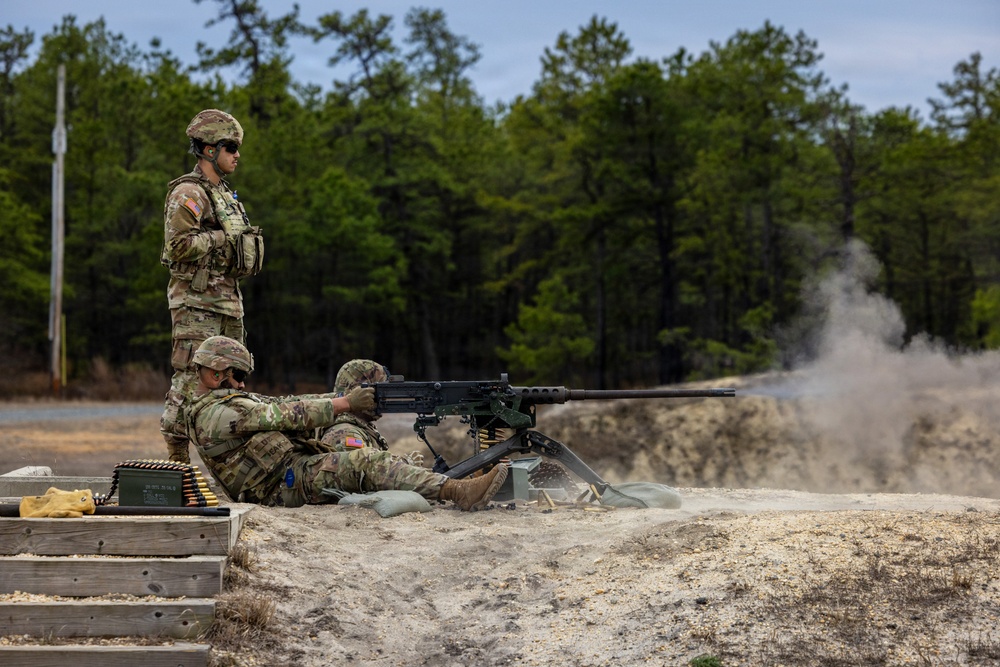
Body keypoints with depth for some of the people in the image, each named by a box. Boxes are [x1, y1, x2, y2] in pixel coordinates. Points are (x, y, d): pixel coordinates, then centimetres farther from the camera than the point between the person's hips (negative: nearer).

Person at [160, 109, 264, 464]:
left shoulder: (223, 194, 19)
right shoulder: (188, 193, -10)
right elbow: (179, 246, -21)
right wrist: (224, 237, -15)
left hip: (227, 299, 9)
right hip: (197, 302, -9)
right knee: (190, 380, -10)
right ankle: (177, 458, -8)